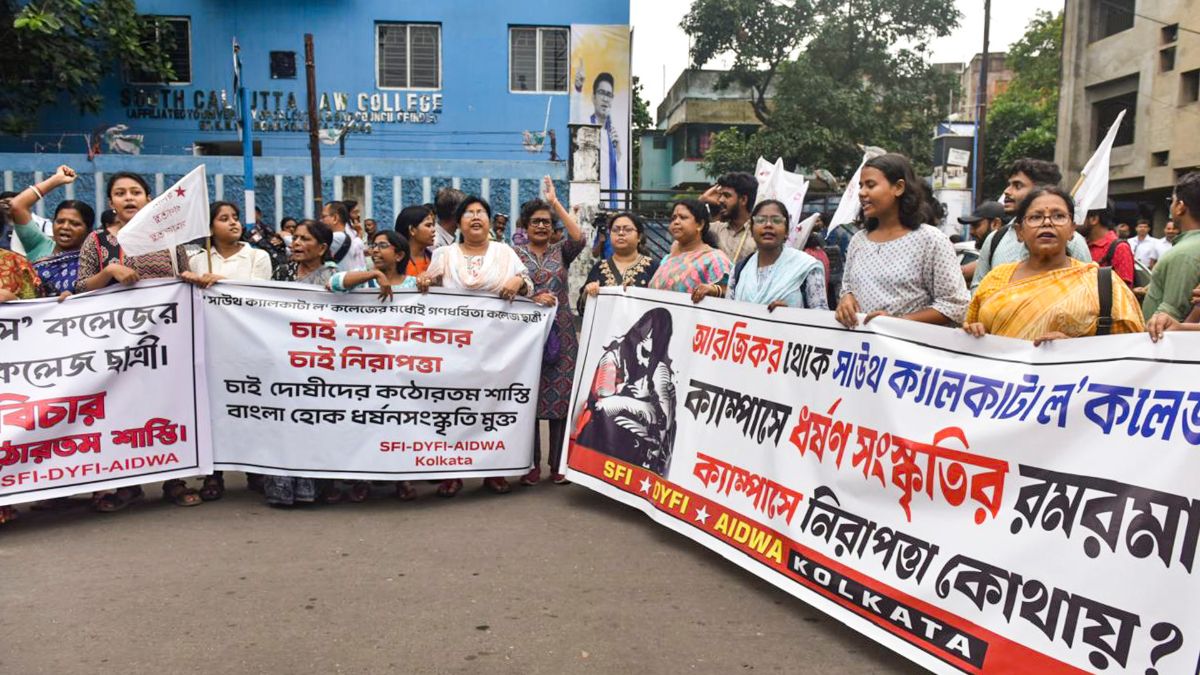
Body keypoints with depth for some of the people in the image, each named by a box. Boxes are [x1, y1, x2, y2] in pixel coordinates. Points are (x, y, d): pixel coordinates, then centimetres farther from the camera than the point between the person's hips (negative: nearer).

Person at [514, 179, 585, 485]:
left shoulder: (560, 252, 9)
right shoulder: (515, 254, 6)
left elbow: (579, 239, -12)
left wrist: (556, 202, -10)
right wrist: (534, 299, -17)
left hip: (561, 334, 1)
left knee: (561, 397, 1)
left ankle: (558, 464, 10)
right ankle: (533, 465, 11)